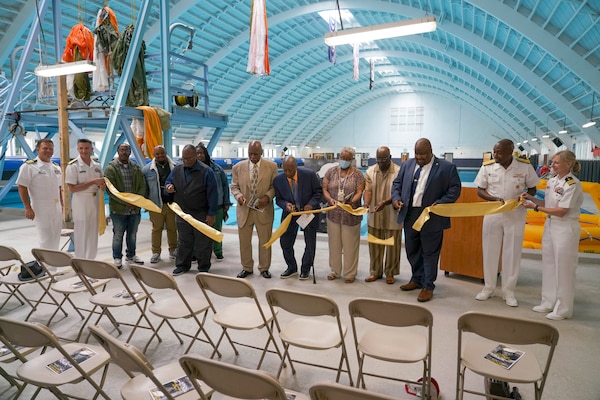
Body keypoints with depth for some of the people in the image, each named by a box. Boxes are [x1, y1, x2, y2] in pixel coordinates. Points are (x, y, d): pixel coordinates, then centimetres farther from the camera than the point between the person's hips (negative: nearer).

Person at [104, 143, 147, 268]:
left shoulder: (136, 168, 8)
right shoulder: (111, 168, -6)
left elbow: (142, 186, 6)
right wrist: (126, 202, -19)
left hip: (135, 209, 4)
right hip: (119, 209, -4)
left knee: (132, 234, 16)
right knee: (118, 235, 6)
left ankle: (131, 255, 32)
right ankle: (117, 258, 21)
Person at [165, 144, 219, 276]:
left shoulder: (206, 171, -12)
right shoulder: (177, 169, 4)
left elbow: (213, 194, -12)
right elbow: (168, 182, 16)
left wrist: (211, 213, -13)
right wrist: (168, 187, -10)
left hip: (201, 214, -4)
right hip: (182, 213, 4)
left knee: (203, 243, 6)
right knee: (183, 242, 15)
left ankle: (203, 268, 19)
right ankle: (182, 265, 30)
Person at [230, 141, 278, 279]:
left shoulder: (271, 166, -3)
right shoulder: (238, 167, 0)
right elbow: (234, 186, 6)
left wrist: (267, 197, -17)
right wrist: (238, 195, -14)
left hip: (264, 209, -1)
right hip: (244, 209, 1)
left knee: (265, 240, 9)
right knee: (244, 241, 10)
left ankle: (264, 268, 25)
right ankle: (247, 268, 27)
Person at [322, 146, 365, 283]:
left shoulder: (358, 174, -1)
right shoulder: (331, 172, 6)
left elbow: (359, 192, -7)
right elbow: (324, 189, 3)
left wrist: (351, 202, -26)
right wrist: (330, 199, -17)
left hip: (351, 214, -2)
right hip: (333, 214, 3)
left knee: (350, 245, 4)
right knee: (334, 243, 10)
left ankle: (350, 273, 16)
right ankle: (335, 270, 24)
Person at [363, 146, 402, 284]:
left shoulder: (399, 171, -10)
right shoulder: (370, 171, 2)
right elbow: (368, 190, -4)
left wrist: (385, 202, -30)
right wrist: (366, 203, -23)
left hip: (392, 216, -3)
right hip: (374, 216, 3)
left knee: (392, 245, 9)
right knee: (374, 245, 13)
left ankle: (390, 272, 25)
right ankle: (375, 271, 28)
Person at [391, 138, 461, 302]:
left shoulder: (447, 167, -4)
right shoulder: (407, 164, 9)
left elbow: (455, 189, -5)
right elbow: (397, 183, 16)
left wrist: (440, 203, -18)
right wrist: (396, 197, -2)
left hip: (432, 217, -5)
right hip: (409, 215, 5)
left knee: (429, 253, 4)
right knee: (412, 251, 16)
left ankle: (428, 286, 16)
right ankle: (417, 279, 33)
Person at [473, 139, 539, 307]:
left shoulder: (525, 166, -8)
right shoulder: (487, 166, -7)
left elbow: (532, 189, 4)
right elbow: (480, 190, 0)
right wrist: (495, 199, -18)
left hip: (516, 214, -1)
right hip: (492, 213, 1)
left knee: (512, 254, 6)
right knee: (490, 251, 9)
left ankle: (508, 292, 20)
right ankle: (488, 288, 24)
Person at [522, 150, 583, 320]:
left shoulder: (572, 184, -16)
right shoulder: (552, 181, 7)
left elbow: (561, 211, -19)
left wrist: (536, 207, -16)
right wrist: (531, 198, 2)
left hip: (565, 228, -8)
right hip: (550, 225, 8)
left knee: (563, 268, 1)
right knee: (548, 266, 14)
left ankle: (563, 309, 14)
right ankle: (549, 302, 27)